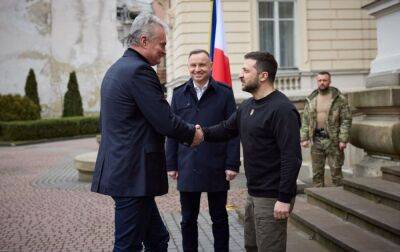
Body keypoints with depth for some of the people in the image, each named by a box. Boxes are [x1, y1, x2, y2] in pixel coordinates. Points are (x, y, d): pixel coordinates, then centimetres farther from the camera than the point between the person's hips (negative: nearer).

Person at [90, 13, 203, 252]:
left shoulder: (116, 69, 16)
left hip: (120, 170, 10)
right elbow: (165, 122, -18)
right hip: (134, 175, -10)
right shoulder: (139, 70, -16)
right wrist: (193, 134, 1)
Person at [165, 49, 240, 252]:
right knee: (188, 220, 11)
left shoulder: (224, 93, 0)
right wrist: (171, 164, 3)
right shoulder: (179, 94, 6)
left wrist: (232, 164, -8)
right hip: (187, 168, 2)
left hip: (216, 168, -2)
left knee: (219, 218, 11)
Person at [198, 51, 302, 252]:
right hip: (253, 194, 9)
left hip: (272, 198, -9)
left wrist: (285, 199, -24)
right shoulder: (247, 106, 11)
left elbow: (292, 158, -22)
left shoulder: (282, 109, -19)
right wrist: (204, 132, -5)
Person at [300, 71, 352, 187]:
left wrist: (343, 139, -12)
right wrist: (304, 138, 3)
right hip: (316, 140, 4)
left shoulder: (339, 99, -3)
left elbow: (346, 120, -5)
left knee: (336, 171, 0)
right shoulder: (311, 100, 9)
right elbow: (305, 120, 11)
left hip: (333, 140, -4)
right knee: (317, 172, 9)